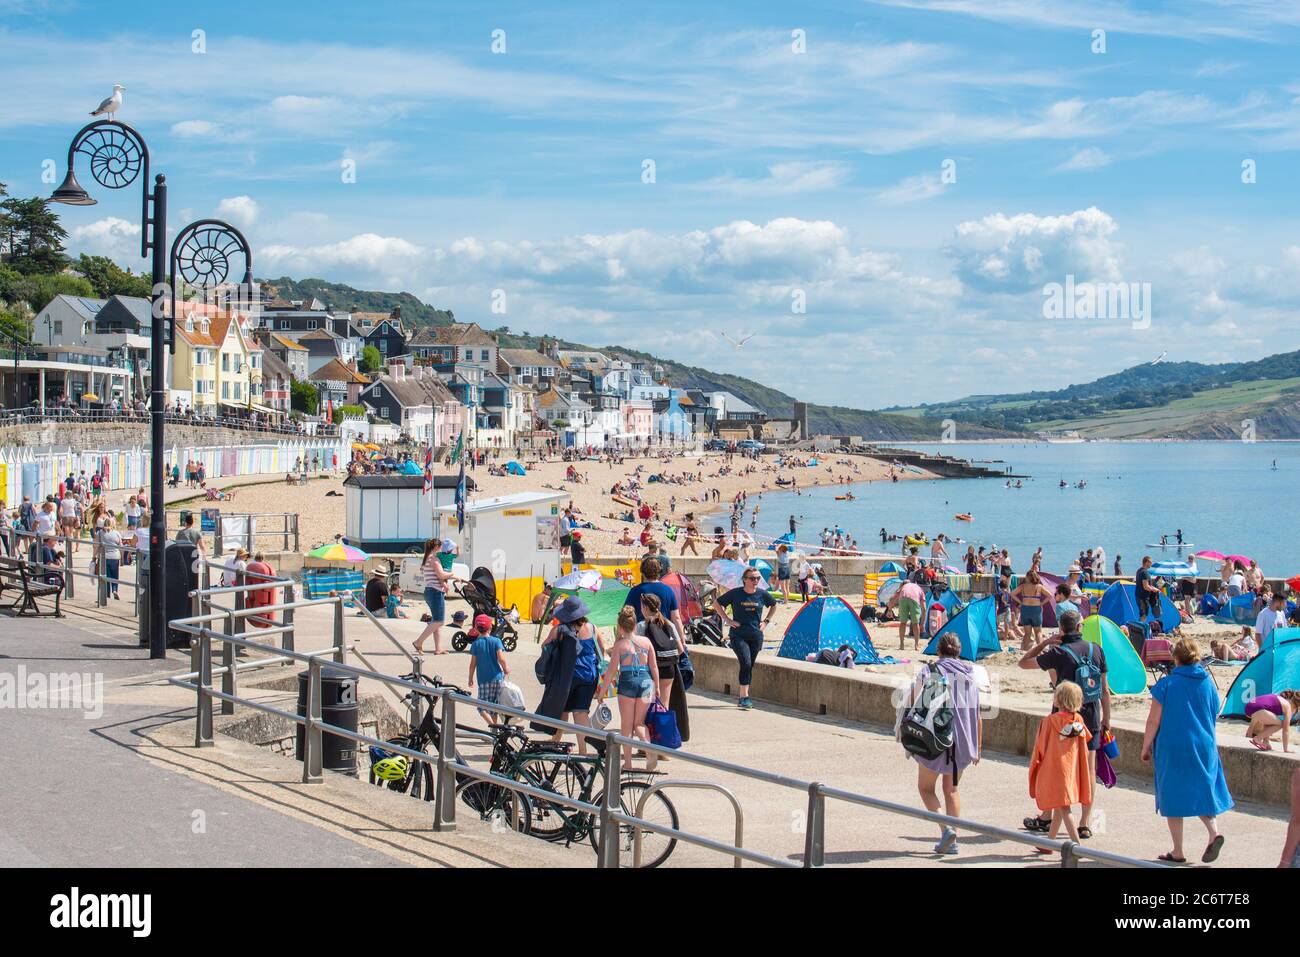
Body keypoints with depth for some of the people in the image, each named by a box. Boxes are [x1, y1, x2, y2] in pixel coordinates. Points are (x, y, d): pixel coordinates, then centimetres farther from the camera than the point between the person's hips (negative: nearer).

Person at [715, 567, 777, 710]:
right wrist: (727, 620, -2)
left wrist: (766, 621, 10)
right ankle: (744, 697, -13)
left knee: (749, 666, 8)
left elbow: (774, 605, 22)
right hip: (738, 635, -3)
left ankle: (742, 697, 20)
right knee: (746, 663, -18)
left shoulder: (762, 595, 2)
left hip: (756, 636, 3)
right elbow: (717, 603, 4)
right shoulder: (735, 593, -6)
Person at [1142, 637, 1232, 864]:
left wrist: (1146, 747, 3)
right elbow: (1215, 715, 11)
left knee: (1173, 796, 6)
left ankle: (1178, 852, 9)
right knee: (1201, 791, 17)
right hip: (1204, 747, 3)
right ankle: (1213, 832, -7)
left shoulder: (1166, 684, -10)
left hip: (1172, 749, -3)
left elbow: (1154, 720, -9)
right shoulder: (1208, 683, 1)